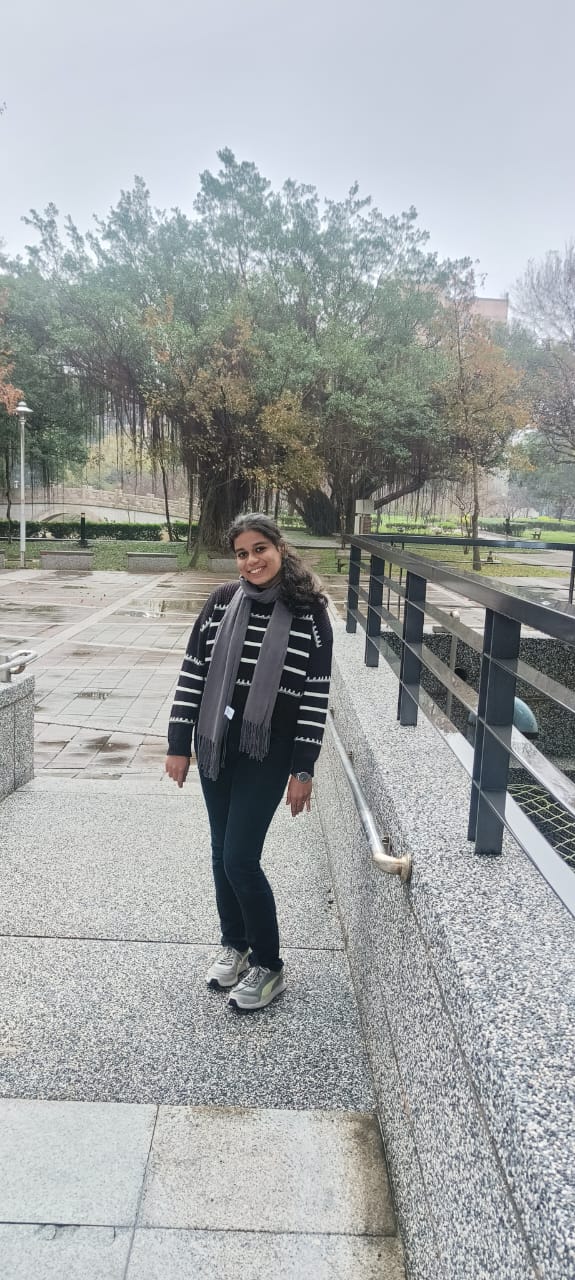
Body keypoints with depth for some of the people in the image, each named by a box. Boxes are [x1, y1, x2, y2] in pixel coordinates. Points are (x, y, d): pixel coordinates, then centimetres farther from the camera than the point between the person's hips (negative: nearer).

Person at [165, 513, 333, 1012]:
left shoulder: (309, 613, -10)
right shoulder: (223, 601, -1)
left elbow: (317, 695, -9)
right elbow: (192, 672, 2)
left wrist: (303, 770, -10)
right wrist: (179, 745, 2)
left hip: (269, 753, -4)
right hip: (216, 745, 4)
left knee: (241, 859, -4)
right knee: (222, 854, 15)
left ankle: (269, 966, 17)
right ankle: (234, 944, 37)